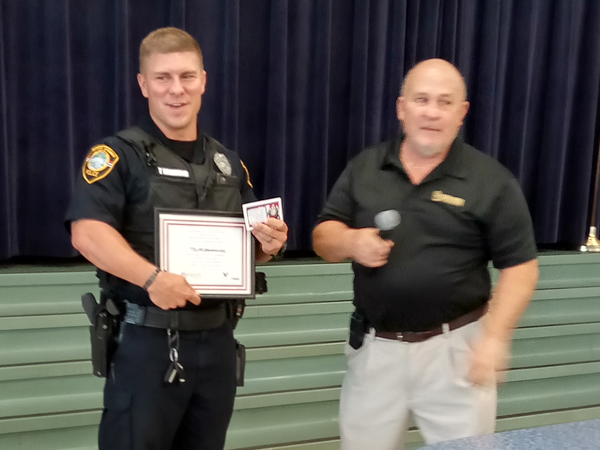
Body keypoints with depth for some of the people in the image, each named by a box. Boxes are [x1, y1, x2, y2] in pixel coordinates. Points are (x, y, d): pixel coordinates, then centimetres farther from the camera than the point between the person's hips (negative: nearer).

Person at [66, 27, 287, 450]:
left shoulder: (228, 162, 12)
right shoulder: (119, 154, -6)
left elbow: (250, 244, 18)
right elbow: (87, 233, -20)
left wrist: (269, 244, -4)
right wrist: (153, 277, -32)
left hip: (216, 339, 6)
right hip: (147, 340, -5)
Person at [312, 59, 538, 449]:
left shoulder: (491, 181, -6)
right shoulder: (364, 168, 4)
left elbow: (519, 266, -5)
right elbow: (323, 236, 6)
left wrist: (495, 337, -15)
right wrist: (350, 242, -15)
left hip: (453, 347, -3)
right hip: (374, 346, 3)